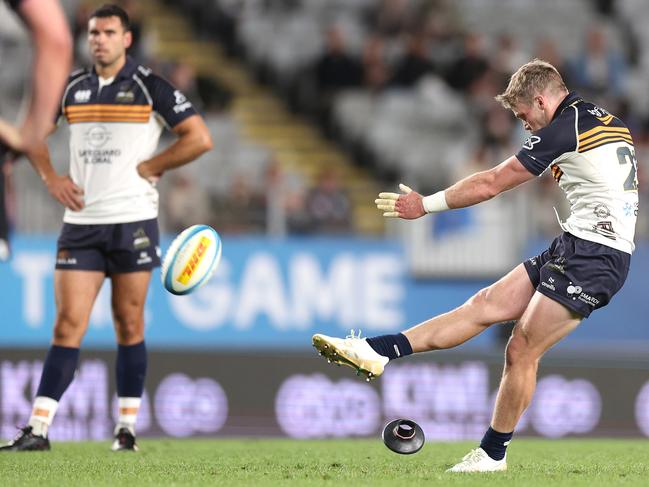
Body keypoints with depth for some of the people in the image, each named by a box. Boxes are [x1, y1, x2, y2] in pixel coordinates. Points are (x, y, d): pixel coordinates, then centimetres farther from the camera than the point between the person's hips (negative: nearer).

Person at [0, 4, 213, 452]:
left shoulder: (149, 87, -3)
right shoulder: (72, 87, 8)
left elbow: (200, 138, -7)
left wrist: (148, 168, -8)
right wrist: (51, 178, 8)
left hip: (133, 220, -3)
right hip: (80, 223, 3)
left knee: (129, 326, 4)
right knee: (67, 326, -4)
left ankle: (127, 428, 12)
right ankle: (38, 430, -7)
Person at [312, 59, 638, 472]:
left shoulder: (566, 126, -11)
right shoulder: (611, 123, 15)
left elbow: (492, 183, -6)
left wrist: (427, 204, 3)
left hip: (592, 255, -10)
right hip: (575, 248, 10)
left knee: (521, 352, -6)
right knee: (486, 305, 1)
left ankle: (493, 454, 4)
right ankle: (377, 352, -4)